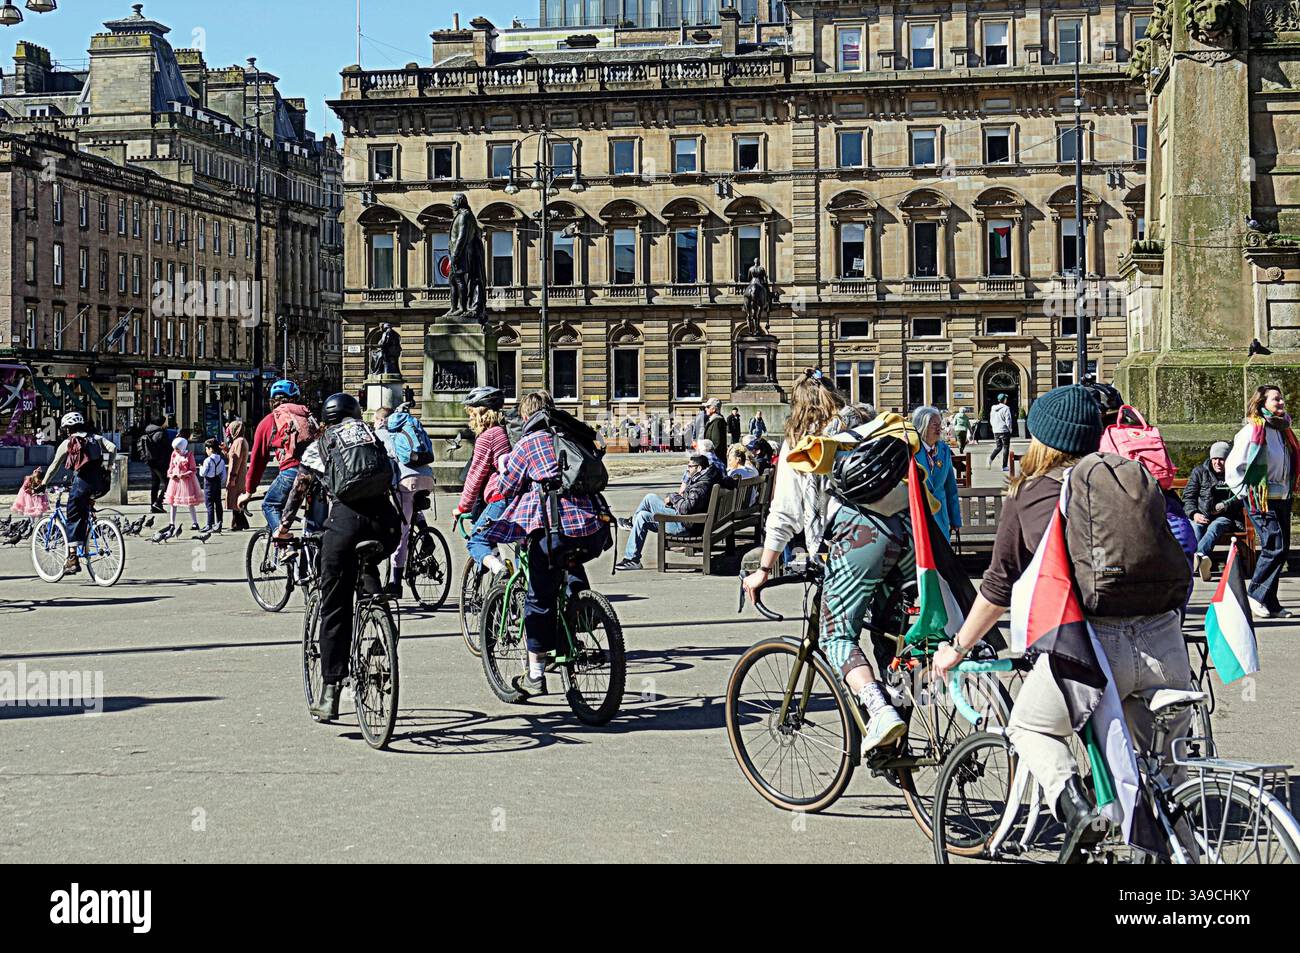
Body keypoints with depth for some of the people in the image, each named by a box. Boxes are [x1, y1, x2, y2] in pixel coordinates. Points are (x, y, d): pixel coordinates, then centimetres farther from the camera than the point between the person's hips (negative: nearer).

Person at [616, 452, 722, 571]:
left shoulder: (701, 486, -25)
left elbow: (686, 508, -31)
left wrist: (673, 497, -14)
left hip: (683, 524, -11)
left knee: (650, 498, -10)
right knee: (643, 516, 15)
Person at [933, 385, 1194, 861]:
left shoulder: (1026, 493, 11)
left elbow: (999, 586, 17)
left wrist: (958, 647, 30)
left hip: (1089, 643, -3)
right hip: (1164, 640, 3)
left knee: (1030, 729, 22)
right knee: (1161, 765, 24)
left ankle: (1075, 804, -3)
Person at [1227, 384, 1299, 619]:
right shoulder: (1252, 431, -13)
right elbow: (1232, 466, -13)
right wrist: (1246, 493, -13)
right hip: (1261, 501, -8)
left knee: (1281, 548, 7)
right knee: (1274, 547, -14)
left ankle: (1269, 602, 13)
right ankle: (1256, 596, -3)